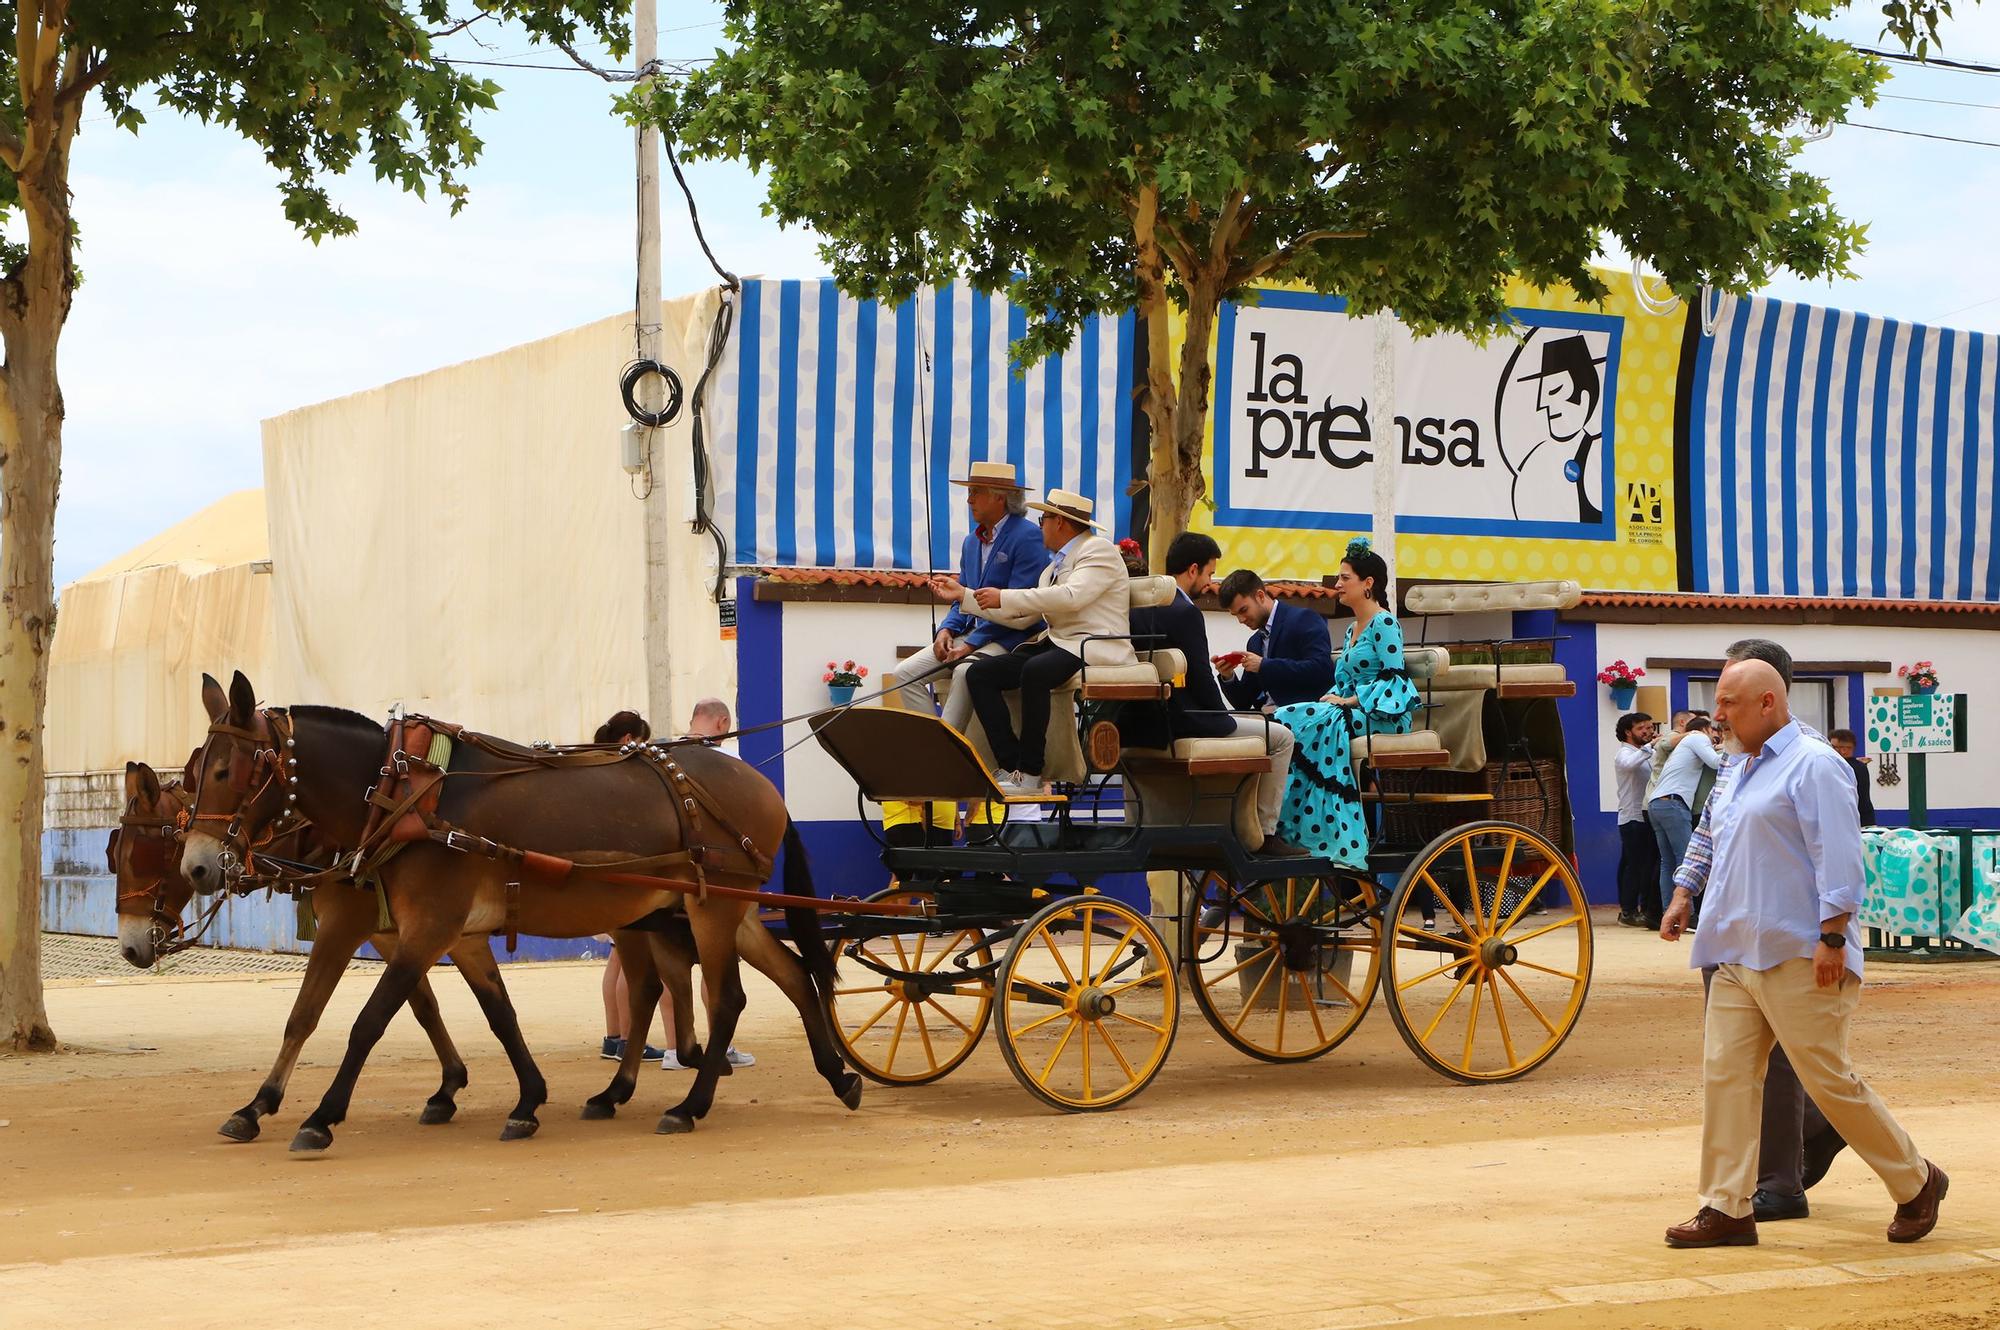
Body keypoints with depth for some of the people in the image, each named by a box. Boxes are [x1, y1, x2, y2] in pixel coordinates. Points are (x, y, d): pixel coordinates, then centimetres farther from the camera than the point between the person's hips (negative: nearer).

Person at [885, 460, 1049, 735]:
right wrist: (946, 630, -1)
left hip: (1008, 638, -8)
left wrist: (972, 644, -18)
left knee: (966, 671, -37)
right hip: (969, 633, 8)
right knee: (905, 673, -9)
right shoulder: (971, 542, 17)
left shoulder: (1028, 537, -10)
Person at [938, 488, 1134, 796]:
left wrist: (1004, 597, -18)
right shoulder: (1053, 567, 25)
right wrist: (963, 595, 20)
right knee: (979, 672, -9)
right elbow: (1020, 617, 22)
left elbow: (1071, 596, -20)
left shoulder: (1099, 550, -3)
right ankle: (1010, 767, -14)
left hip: (1096, 648, -9)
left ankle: (1030, 774, -29)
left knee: (1035, 670, -38)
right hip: (1057, 644, 9)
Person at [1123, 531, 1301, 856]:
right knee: (1281, 737, 2)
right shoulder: (1185, 612, -17)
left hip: (1140, 725, 10)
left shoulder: (1139, 606, 10)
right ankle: (1265, 834, 4)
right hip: (1178, 725, -10)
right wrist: (1224, 714, 0)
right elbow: (1201, 682, -17)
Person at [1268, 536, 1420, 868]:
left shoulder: (1384, 624, -6)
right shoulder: (1352, 630, 23)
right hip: (1356, 713, 8)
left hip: (1383, 716, -8)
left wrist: (1348, 702, -17)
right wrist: (1333, 698, -1)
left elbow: (1395, 680, -15)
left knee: (1296, 720, -26)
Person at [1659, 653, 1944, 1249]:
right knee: (1726, 1075, 1)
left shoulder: (1812, 764, -11)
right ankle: (1727, 1209, 4)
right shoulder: (1740, 771, 18)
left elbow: (1837, 858, -17)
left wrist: (1832, 937, -21)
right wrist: (1683, 895, 23)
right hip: (1736, 954, 9)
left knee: (1829, 1079, -3)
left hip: (1796, 956, -9)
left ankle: (1916, 1183, 15)